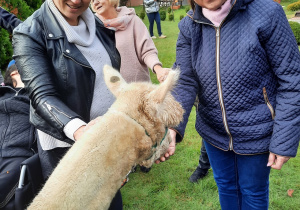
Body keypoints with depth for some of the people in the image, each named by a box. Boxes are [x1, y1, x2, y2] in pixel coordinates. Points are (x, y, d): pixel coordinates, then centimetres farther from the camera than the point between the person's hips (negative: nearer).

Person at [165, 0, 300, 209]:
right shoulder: (189, 27, -9)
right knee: (225, 186, 26)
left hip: (257, 135, -3)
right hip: (213, 131, 4)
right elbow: (184, 82, -15)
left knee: (252, 192, 19)